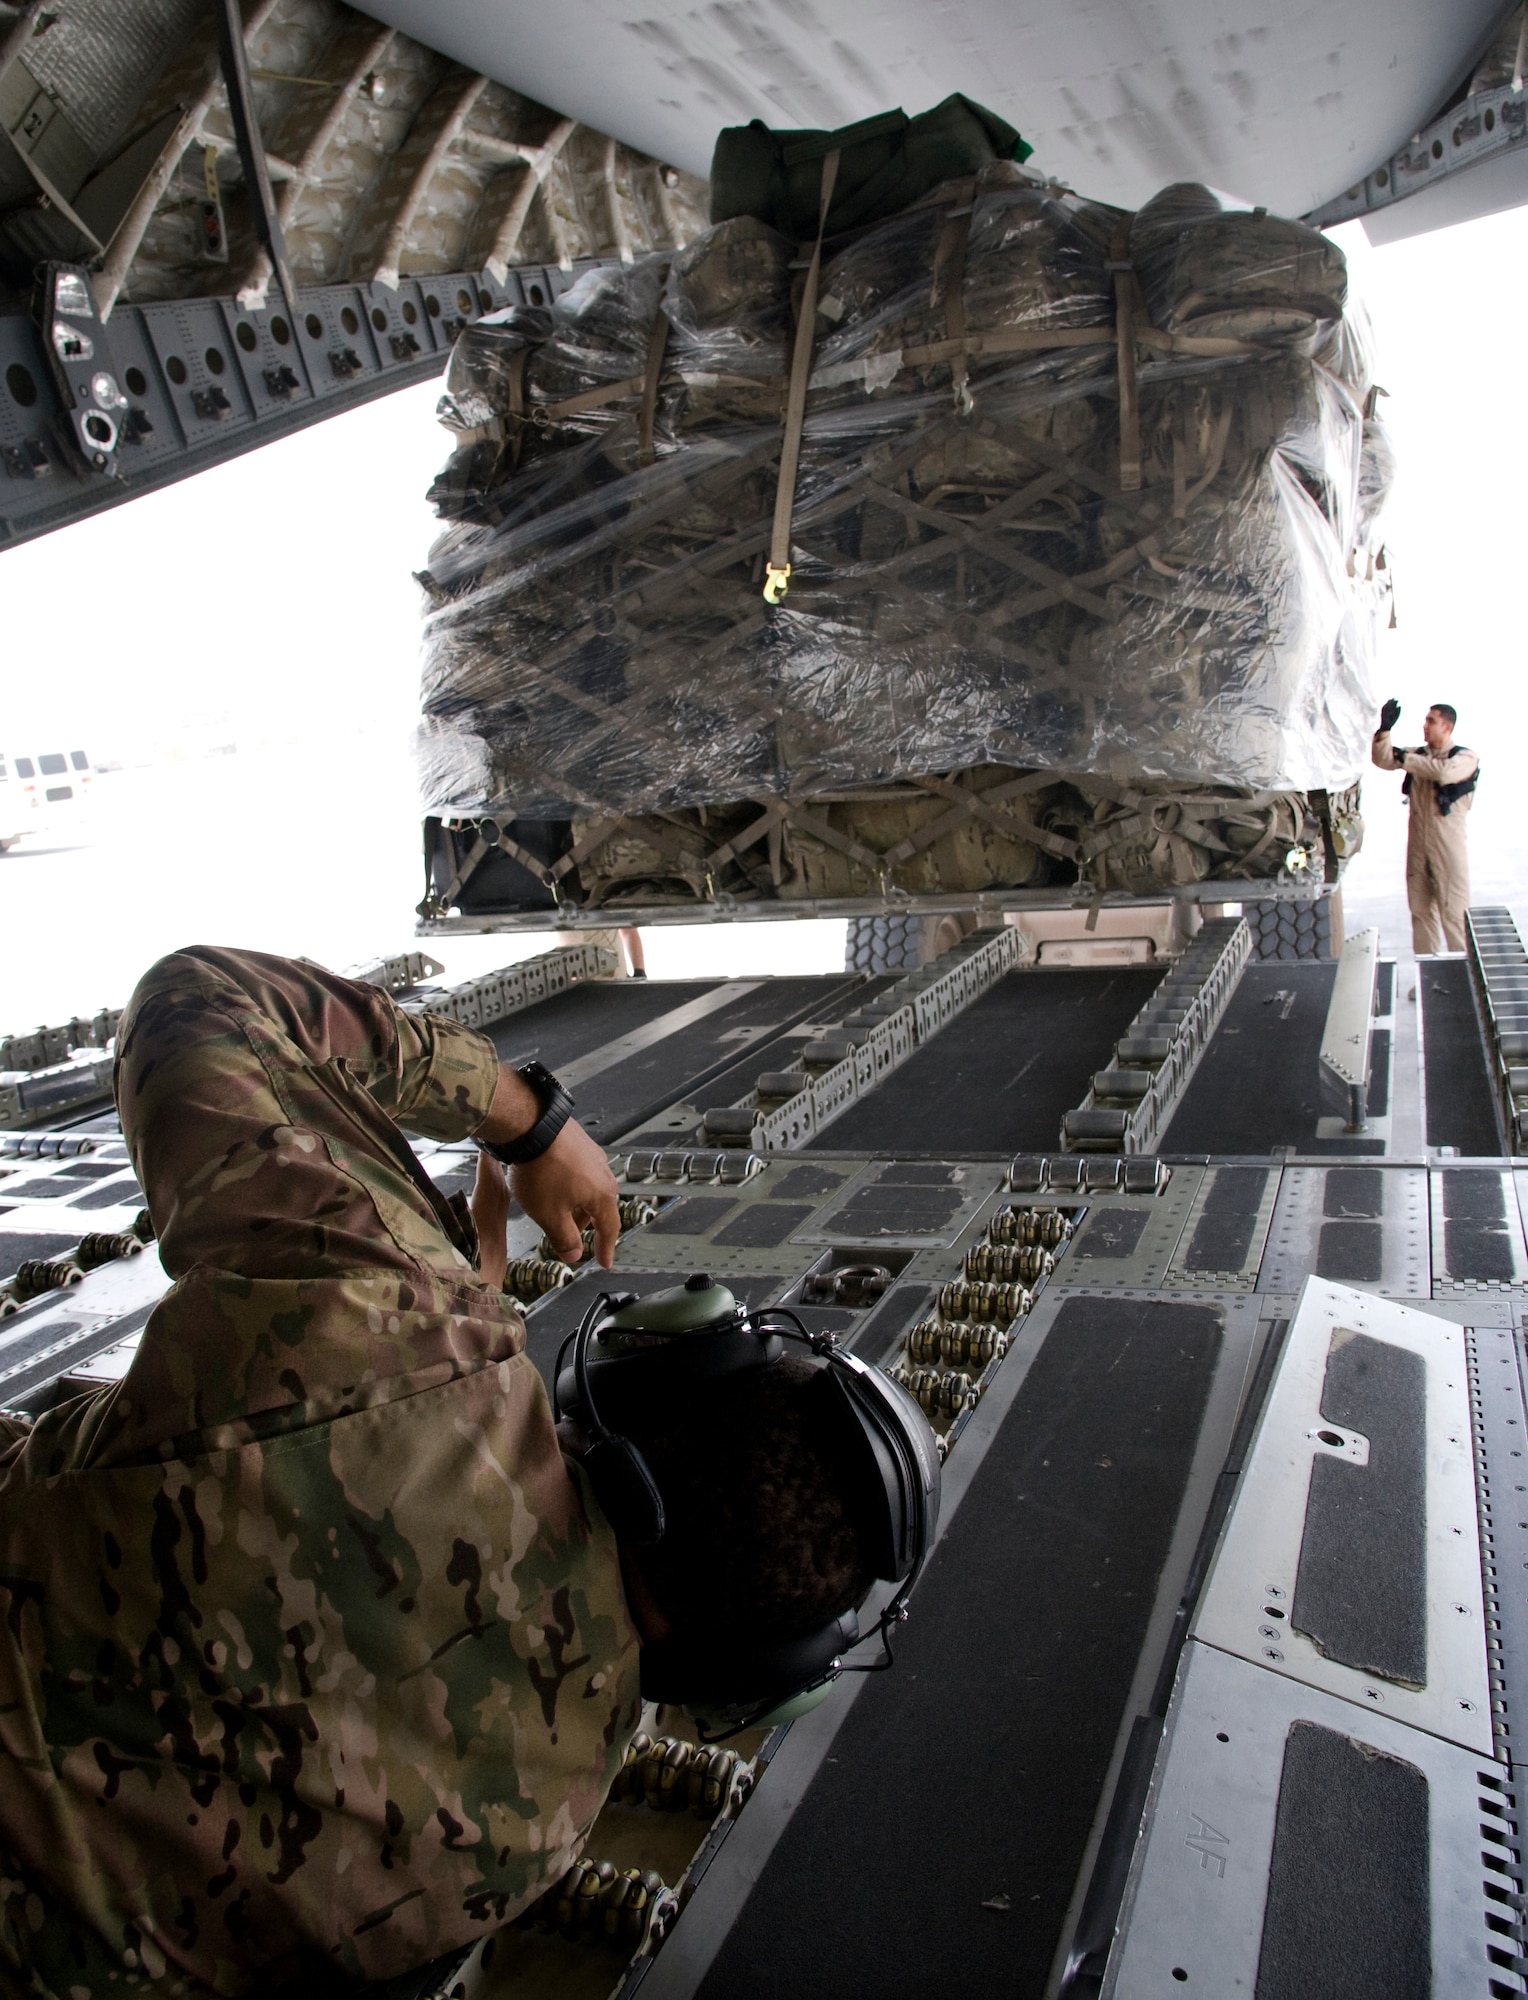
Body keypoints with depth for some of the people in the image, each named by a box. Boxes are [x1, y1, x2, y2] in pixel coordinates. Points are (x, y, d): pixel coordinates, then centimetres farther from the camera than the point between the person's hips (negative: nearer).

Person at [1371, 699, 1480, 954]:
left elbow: (1444, 771, -24)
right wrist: (1385, 728, -10)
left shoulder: (1465, 758, -3)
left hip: (1448, 846, -5)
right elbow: (1383, 760, 3)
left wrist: (1406, 759, -14)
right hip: (1418, 844, 5)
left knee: (1453, 911, -5)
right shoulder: (1417, 756, 13)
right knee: (1421, 909, 9)